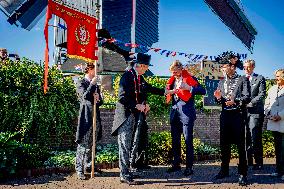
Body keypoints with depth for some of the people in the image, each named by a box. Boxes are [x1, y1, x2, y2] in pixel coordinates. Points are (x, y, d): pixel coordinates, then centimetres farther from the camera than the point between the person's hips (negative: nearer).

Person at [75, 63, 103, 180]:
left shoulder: (95, 84, 18)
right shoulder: (81, 83, -2)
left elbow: (100, 101, 19)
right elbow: (85, 96, -18)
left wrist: (97, 99, -3)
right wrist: (92, 84, -16)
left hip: (95, 116, 7)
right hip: (86, 117, -7)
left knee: (91, 144, 11)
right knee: (83, 144, -6)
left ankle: (88, 166, 20)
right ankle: (79, 169, -1)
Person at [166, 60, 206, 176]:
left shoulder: (190, 79, -4)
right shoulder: (172, 80, 14)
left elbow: (203, 91, -13)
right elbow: (168, 93, 22)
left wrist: (189, 88, -26)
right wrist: (170, 92, -1)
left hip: (186, 113, -6)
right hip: (174, 113, 7)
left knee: (188, 140, -5)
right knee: (175, 140, 11)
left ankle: (189, 167, 1)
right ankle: (176, 164, 22)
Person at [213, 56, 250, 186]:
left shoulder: (242, 80, 1)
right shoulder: (221, 82, 16)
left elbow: (247, 97, -9)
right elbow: (219, 101, 15)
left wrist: (235, 101, -24)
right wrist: (218, 97, -7)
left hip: (238, 114, -5)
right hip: (225, 115, 5)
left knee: (241, 146, -3)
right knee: (224, 144, 11)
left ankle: (242, 174, 3)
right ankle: (224, 170, 23)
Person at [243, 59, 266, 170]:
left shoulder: (260, 79, 5)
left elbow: (262, 94, -5)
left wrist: (250, 103, -14)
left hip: (255, 112, -4)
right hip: (243, 111, 4)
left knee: (255, 138, -8)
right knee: (246, 138, 7)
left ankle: (259, 162, -1)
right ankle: (248, 161, 15)